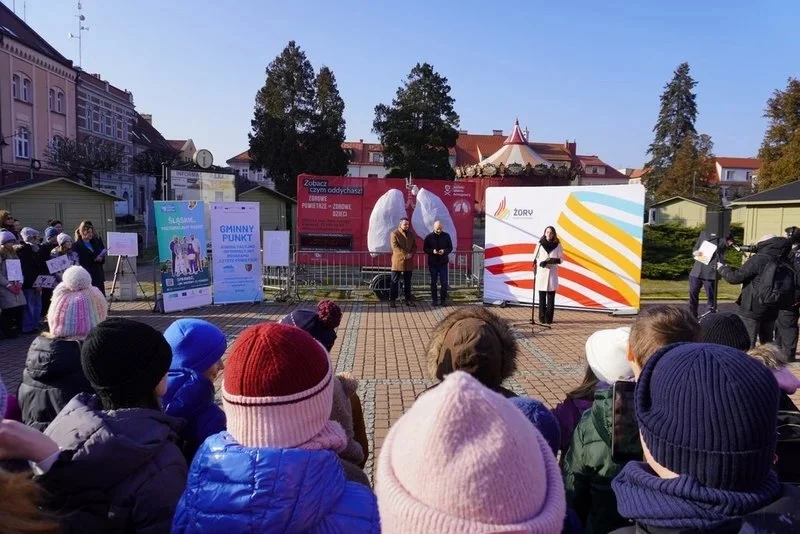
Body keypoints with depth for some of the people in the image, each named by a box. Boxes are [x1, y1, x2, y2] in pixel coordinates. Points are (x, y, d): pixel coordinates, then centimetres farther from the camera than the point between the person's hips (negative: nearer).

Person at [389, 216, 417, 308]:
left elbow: (414, 246, 11)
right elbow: (395, 247, -14)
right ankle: (392, 300, 3)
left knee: (407, 282, 10)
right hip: (397, 261, -5)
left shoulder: (411, 234, 12)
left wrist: (411, 254, -8)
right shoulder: (394, 234, -5)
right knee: (395, 282, -1)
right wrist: (405, 255, -19)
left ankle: (408, 300, 17)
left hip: (409, 262, 5)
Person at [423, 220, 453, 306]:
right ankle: (434, 300, 14)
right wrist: (432, 251, -18)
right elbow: (425, 249, 2)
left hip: (443, 262, 0)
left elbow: (450, 248, 5)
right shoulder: (429, 237, -1)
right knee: (433, 282, 6)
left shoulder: (446, 236, 1)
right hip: (432, 263, 0)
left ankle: (443, 299, 10)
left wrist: (444, 251, -17)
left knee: (444, 282, 0)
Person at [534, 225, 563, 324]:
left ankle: (549, 318, 3)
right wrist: (540, 263, -15)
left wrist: (555, 260, -16)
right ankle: (542, 318, 8)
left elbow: (561, 258, 5)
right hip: (541, 272, 0)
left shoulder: (557, 245, 1)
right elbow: (535, 257, 4)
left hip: (552, 272, 0)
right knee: (542, 297, 2)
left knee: (551, 297, -1)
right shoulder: (540, 244, 2)